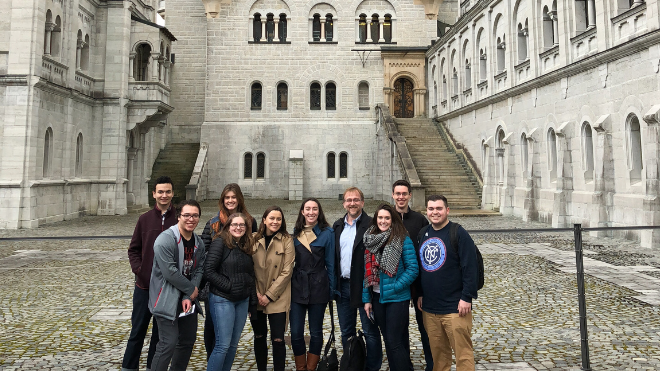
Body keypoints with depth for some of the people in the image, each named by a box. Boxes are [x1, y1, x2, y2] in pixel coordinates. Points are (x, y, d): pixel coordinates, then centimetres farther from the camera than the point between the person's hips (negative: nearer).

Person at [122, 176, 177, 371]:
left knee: (161, 332, 14)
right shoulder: (144, 219, 1)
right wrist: (138, 269, -7)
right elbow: (133, 249, 6)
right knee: (137, 331, 10)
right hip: (144, 284, 1)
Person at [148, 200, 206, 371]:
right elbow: (170, 272, -22)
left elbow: (198, 270, 2)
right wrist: (191, 290, -12)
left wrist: (189, 297, -9)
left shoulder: (198, 242, 5)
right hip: (168, 300, -7)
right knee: (168, 344, -8)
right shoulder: (165, 240, -18)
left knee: (188, 340, 16)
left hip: (188, 299, 7)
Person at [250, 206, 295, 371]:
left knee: (278, 339, -2)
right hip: (256, 299, 3)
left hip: (277, 299, -3)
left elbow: (287, 271, -9)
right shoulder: (254, 239, 2)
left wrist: (269, 295, -12)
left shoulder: (286, 240, -6)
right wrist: (256, 293, -7)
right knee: (259, 337, 14)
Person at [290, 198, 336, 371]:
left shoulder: (327, 233, -3)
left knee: (316, 332, 9)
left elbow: (330, 263, 0)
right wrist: (288, 285, 7)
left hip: (318, 287, -2)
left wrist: (332, 289, 0)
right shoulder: (296, 233, 6)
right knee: (296, 332, 3)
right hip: (297, 286, 3)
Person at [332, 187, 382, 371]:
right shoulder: (337, 226, 10)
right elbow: (333, 255, 14)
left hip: (364, 285, -6)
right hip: (343, 285, 6)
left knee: (370, 332, 4)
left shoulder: (371, 225, -9)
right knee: (346, 332, 17)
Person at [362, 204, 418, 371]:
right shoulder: (369, 240, 4)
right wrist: (366, 299, 4)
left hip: (397, 298, -5)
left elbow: (412, 269, -11)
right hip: (377, 297, 5)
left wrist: (394, 287, -16)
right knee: (388, 340, 15)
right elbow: (366, 272, 7)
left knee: (395, 342, -2)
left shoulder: (403, 240, -9)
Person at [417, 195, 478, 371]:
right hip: (429, 307, 6)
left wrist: (466, 298, -15)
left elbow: (470, 268, -12)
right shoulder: (423, 234, 10)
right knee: (437, 350, 15)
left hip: (454, 308, -5)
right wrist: (420, 294, 15)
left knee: (463, 352, 1)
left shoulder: (459, 234, -9)